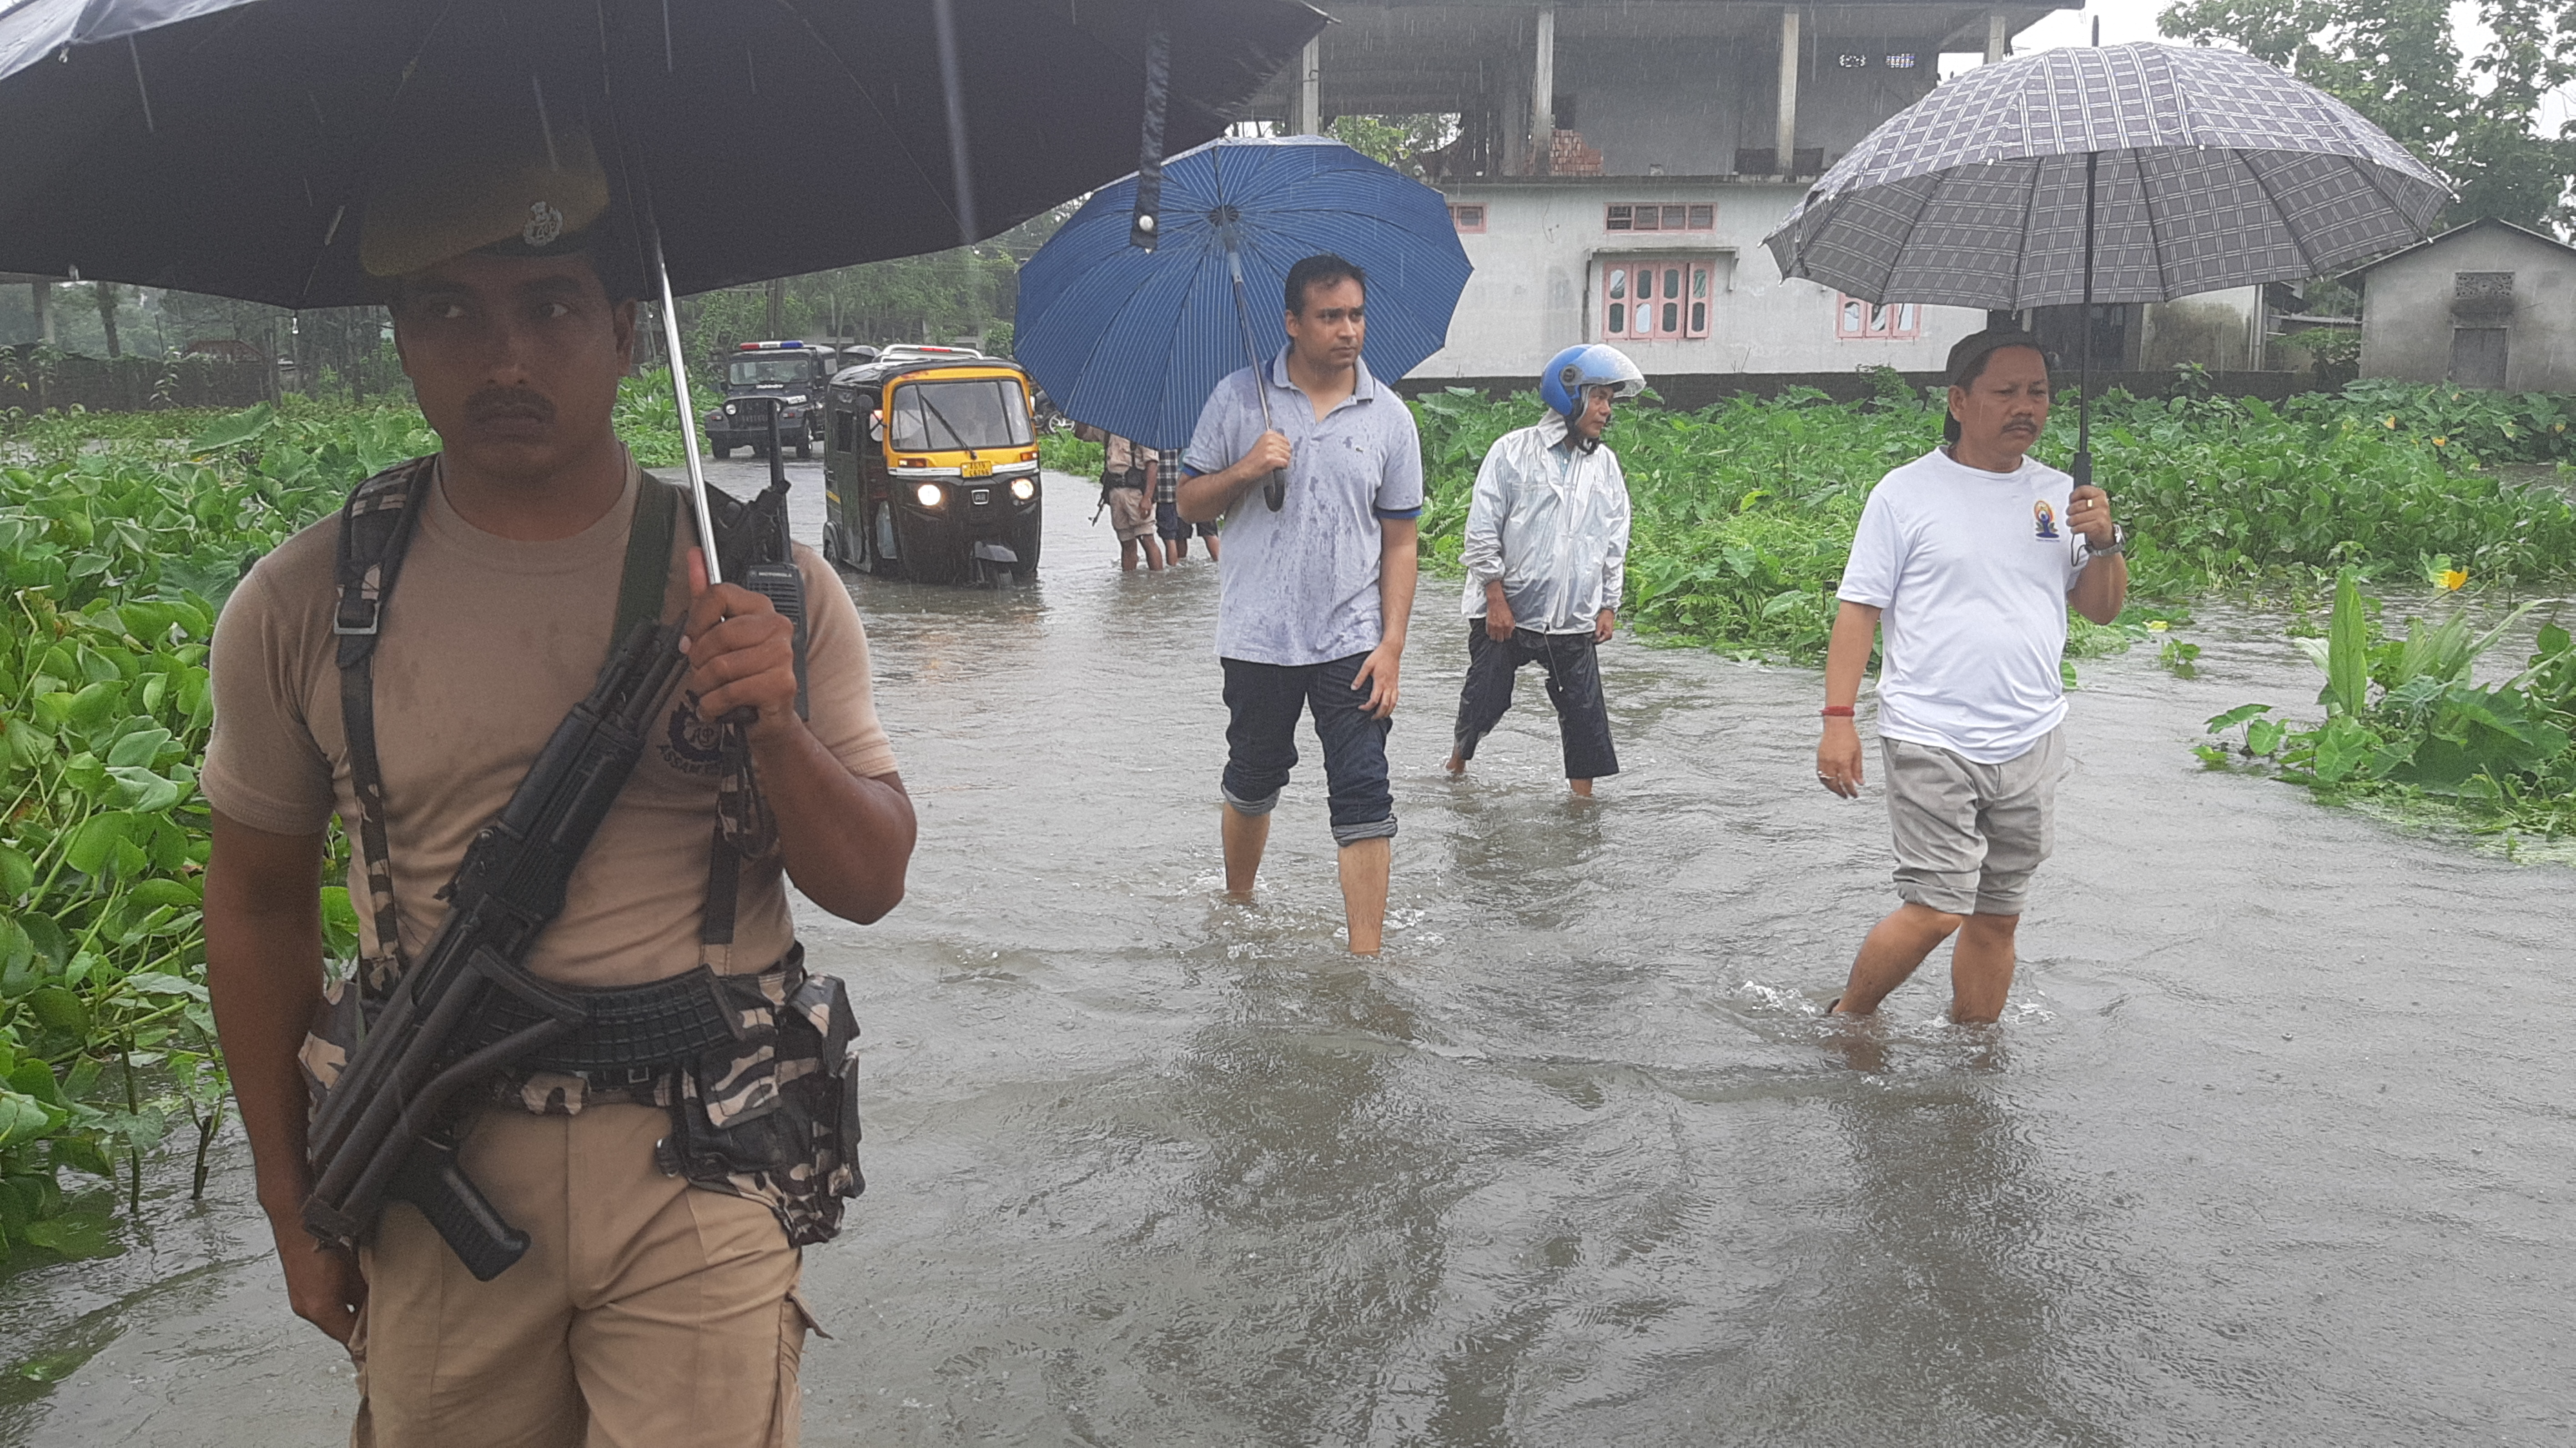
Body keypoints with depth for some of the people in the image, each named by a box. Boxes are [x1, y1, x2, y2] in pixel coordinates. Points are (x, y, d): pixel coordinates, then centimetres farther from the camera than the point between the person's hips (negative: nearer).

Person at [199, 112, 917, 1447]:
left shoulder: (758, 578, -6)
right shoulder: (300, 607, -4)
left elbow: (870, 884, -3)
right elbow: (259, 902, 7)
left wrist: (775, 732, -22)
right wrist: (293, 1204, 9)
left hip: (705, 1176, -1)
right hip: (439, 1174, 1)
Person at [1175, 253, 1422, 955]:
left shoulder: (1389, 418, 2)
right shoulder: (1239, 398, 0)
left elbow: (1399, 542, 3)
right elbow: (1190, 503, 5)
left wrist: (1392, 644, -5)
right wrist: (1245, 470, -15)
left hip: (1352, 641, 0)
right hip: (1256, 637, 0)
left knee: (1365, 801, -6)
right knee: (1252, 784, 16)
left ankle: (1366, 961, -3)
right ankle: (1236, 907, 40)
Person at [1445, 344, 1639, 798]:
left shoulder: (1606, 464, 8)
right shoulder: (1513, 452, -5)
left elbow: (1615, 544, 13)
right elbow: (1482, 531, -7)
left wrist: (1609, 606, 8)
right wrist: (1496, 599, -11)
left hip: (1574, 621, 3)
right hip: (1506, 612, -3)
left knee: (1585, 711, -1)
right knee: (1484, 701, 8)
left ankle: (1583, 796, 8)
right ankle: (1458, 761, 36)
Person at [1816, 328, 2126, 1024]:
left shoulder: (2060, 495, 10)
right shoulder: (1907, 492, -3)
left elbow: (2102, 609, 15)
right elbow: (1859, 608, -4)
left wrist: (2105, 542, -5)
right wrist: (1839, 719, -11)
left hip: (2031, 742, 5)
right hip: (1931, 742, -5)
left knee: (1997, 918, 11)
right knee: (1938, 910, -10)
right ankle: (1847, 1020, 13)